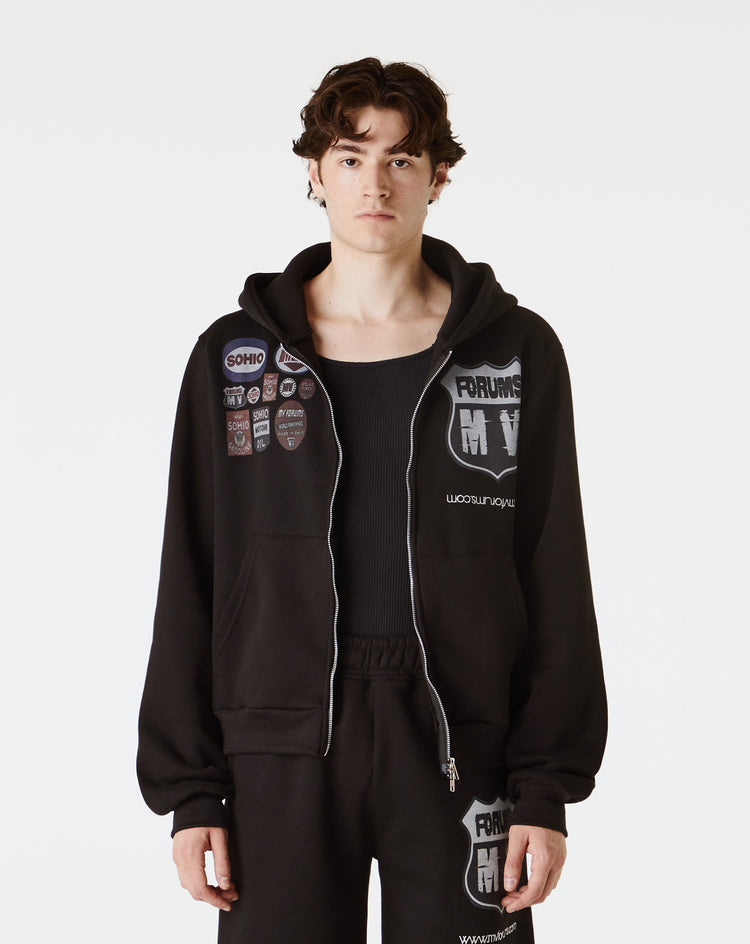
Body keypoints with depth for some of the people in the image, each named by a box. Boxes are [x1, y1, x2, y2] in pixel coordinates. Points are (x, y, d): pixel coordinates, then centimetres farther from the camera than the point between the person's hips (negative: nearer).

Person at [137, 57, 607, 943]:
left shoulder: (516, 351, 3)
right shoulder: (235, 355, 4)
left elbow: (555, 588, 2)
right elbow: (189, 588, 5)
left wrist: (547, 789, -3)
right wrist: (190, 790, 0)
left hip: (461, 745, 0)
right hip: (284, 753, 1)